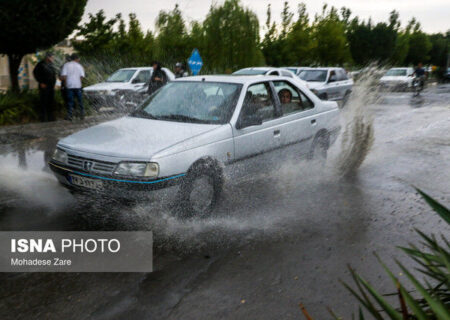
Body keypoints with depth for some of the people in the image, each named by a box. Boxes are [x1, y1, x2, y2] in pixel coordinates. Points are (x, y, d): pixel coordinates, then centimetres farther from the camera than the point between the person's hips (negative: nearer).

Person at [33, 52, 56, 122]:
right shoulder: (41, 64, -6)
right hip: (44, 86, -6)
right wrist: (41, 83, -10)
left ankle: (50, 118, 16)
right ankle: (43, 118, -1)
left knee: (51, 102, 9)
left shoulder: (51, 64, 14)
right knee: (43, 102, -4)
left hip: (51, 87, 7)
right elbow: (35, 73, -8)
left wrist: (53, 83, 11)